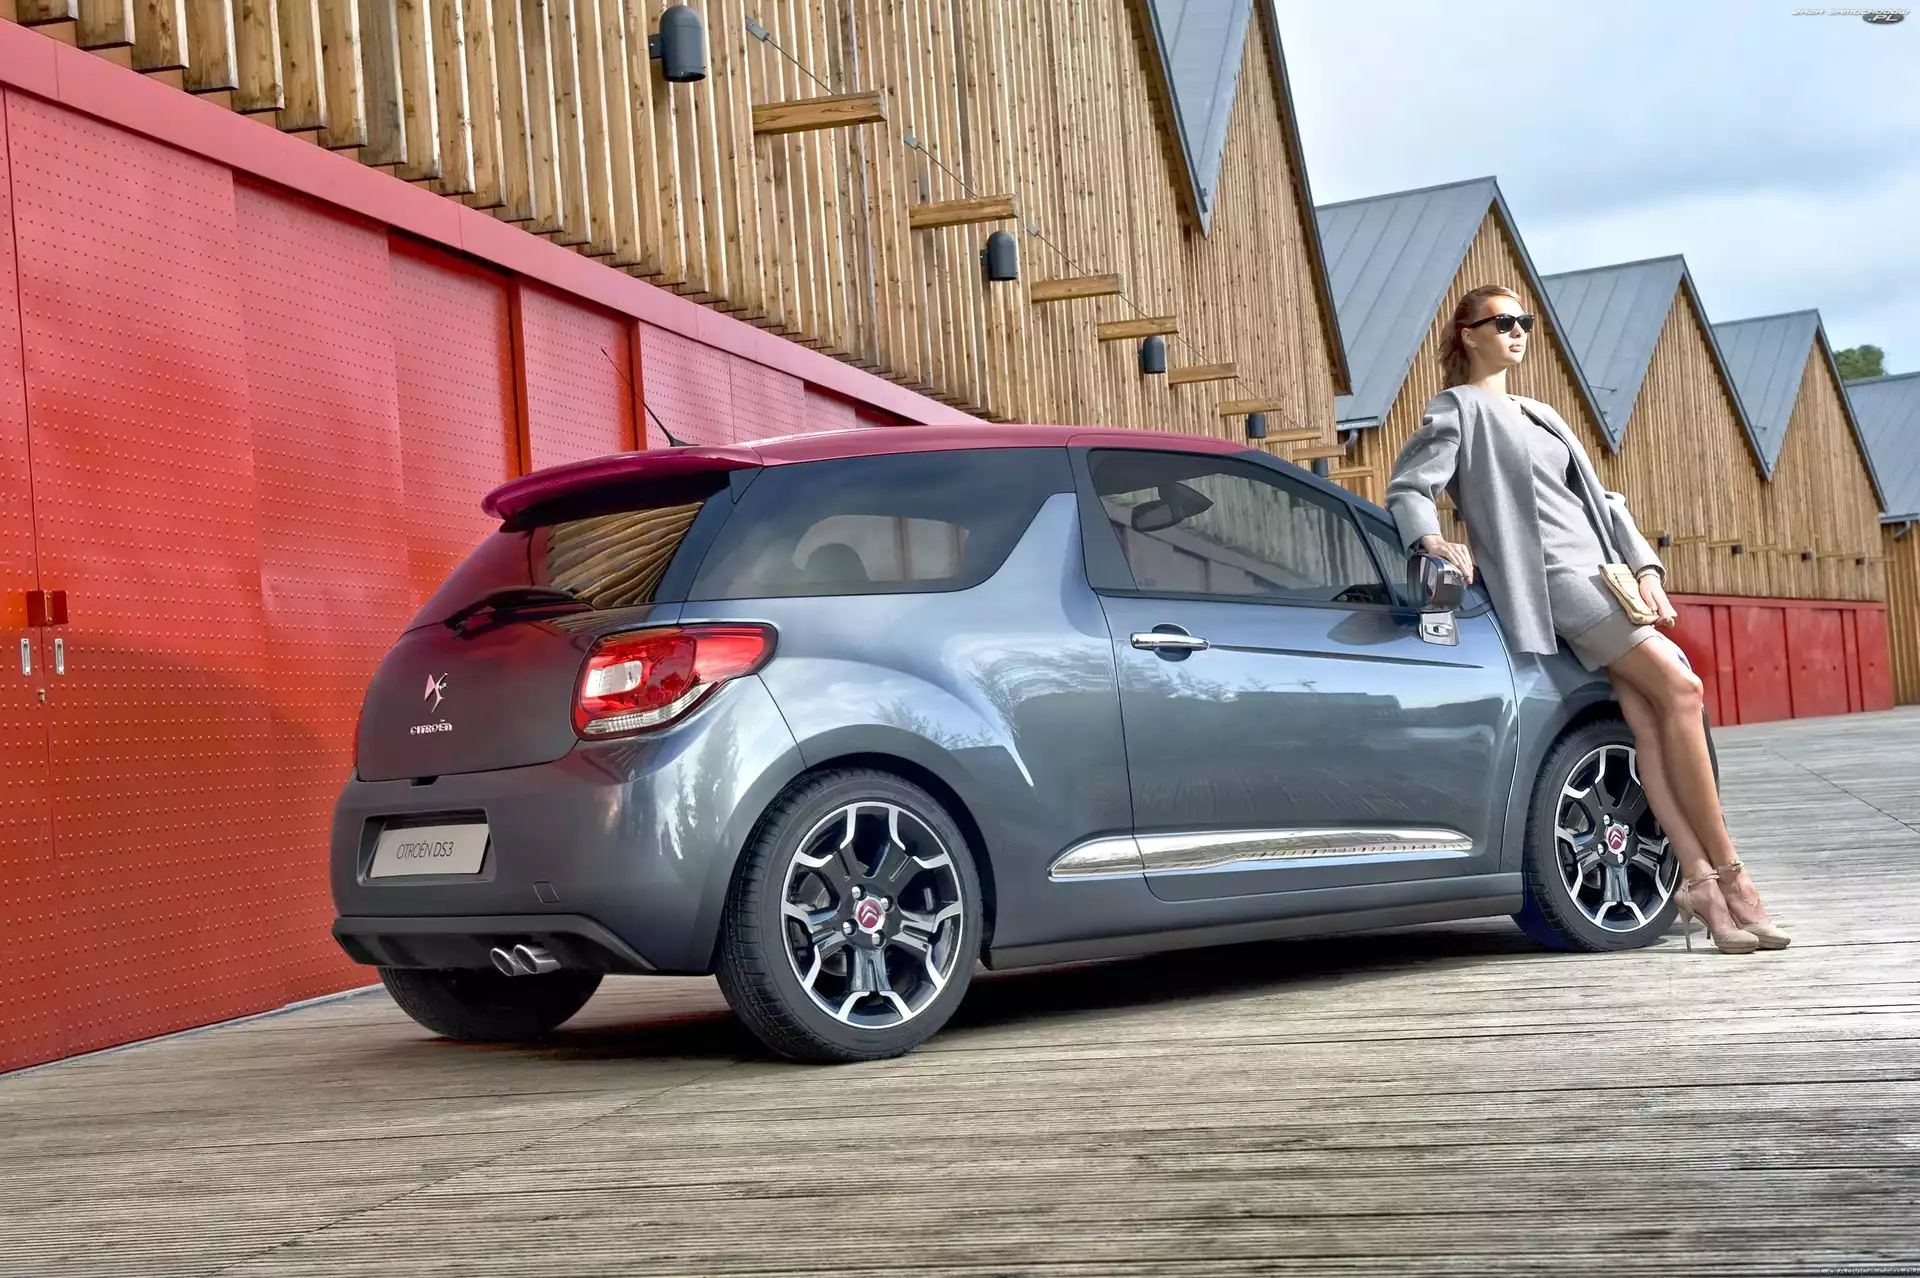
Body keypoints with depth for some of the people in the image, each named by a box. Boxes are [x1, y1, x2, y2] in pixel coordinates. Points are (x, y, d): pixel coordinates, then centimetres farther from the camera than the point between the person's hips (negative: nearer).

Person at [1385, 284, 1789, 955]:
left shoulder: (1541, 415, 29)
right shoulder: (1458, 408, 6)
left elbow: (1598, 497, 25)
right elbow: (1407, 487, -5)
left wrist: (1644, 566, 11)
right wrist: (1433, 539, -26)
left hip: (1602, 573, 7)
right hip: (1552, 576, -7)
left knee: (1648, 720, -9)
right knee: (1679, 688, -18)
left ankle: (1699, 881, -14)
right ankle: (1728, 877, -15)